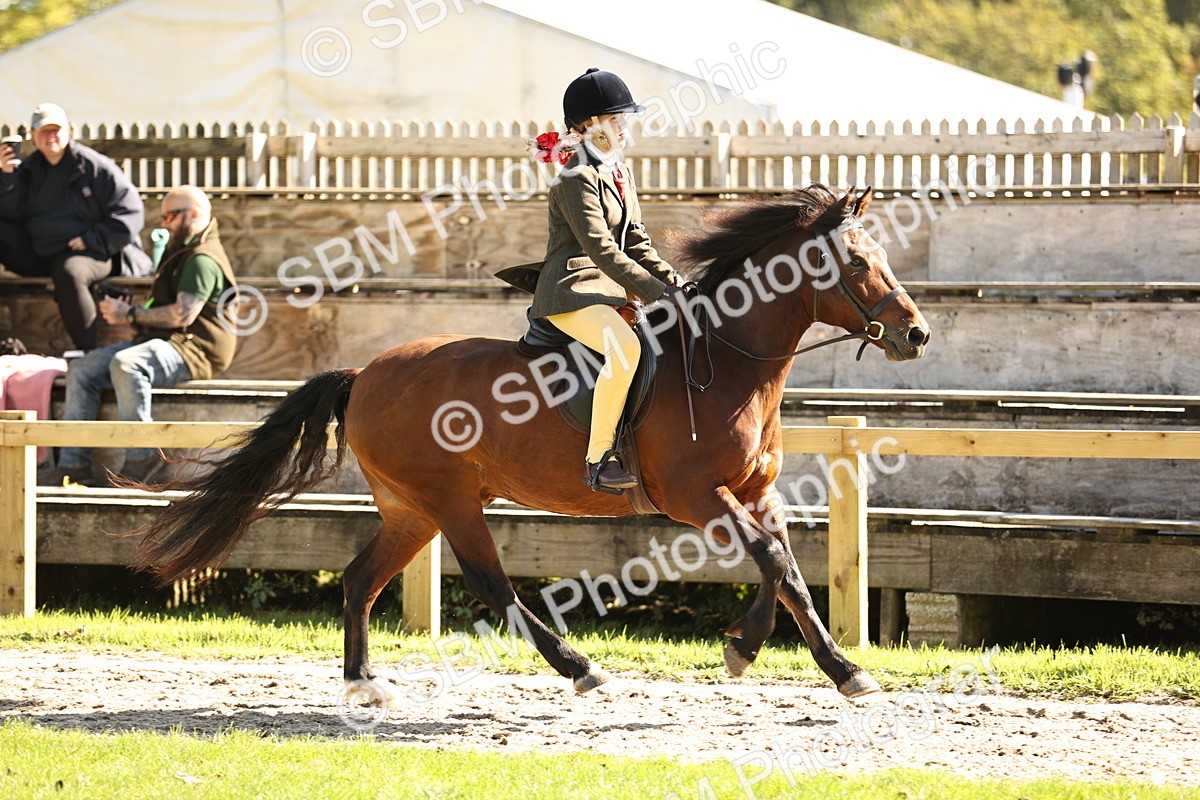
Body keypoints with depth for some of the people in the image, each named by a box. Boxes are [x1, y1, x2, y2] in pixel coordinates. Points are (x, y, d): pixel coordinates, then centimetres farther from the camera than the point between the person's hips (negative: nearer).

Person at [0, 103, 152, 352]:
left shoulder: (95, 167, -4)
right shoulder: (29, 170, 12)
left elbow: (130, 214, -6)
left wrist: (91, 240, -15)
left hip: (89, 253, -6)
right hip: (36, 255, 6)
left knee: (69, 273, -40)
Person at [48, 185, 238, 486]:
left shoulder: (203, 260, -12)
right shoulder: (179, 252, 24)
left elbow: (183, 314, -23)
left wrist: (130, 314, -13)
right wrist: (128, 311, 8)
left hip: (192, 348, -11)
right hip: (160, 341, 11)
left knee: (125, 365, -38)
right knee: (81, 369, -4)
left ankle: (142, 458, -32)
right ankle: (73, 465, -12)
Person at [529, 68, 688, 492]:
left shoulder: (620, 175, 17)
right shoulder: (577, 178, -13)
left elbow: (635, 243, 17)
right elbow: (602, 249, -20)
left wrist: (671, 279, 0)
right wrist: (656, 292, -22)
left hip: (609, 291, 10)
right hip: (571, 291, -10)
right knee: (625, 347, -36)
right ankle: (598, 460, -31)